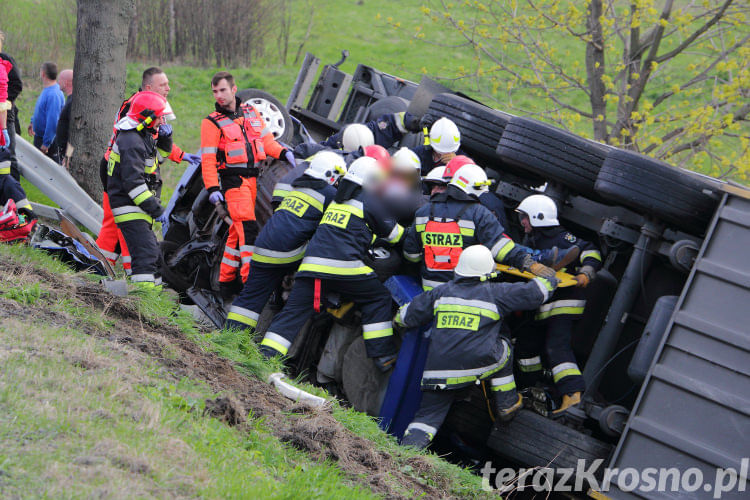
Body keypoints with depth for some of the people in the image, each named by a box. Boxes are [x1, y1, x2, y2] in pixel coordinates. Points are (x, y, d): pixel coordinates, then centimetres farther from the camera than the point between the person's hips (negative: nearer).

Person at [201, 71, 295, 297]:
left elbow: (266, 140, 18)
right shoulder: (212, 123, -2)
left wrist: (283, 153, -1)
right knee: (247, 227, -18)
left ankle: (227, 280, 19)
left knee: (238, 229, 11)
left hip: (253, 179, 6)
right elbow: (208, 159, -5)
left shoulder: (251, 112, 14)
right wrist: (212, 188, -14)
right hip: (233, 179, -6)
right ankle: (250, 278, -20)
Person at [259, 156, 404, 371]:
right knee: (378, 298, 11)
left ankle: (267, 353, -6)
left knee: (294, 310, 6)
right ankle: (382, 356, 6)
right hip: (343, 265, -5)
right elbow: (394, 234, 15)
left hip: (312, 263, 5)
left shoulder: (337, 199, 24)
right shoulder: (371, 201, 5)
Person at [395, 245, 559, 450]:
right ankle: (506, 405, 31)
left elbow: (407, 316, 17)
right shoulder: (495, 293, 3)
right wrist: (550, 280, 32)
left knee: (428, 416, 9)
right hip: (476, 365, -2)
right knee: (502, 348, 27)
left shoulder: (441, 292, 11)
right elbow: (534, 293, 11)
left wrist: (398, 319, 41)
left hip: (436, 370, 2)